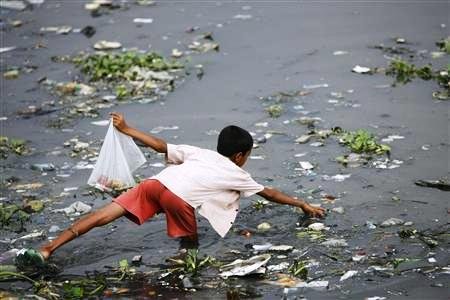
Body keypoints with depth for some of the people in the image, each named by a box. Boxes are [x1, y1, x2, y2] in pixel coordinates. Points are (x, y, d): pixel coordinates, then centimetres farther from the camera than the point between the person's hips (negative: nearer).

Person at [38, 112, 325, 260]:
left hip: (153, 184, 4)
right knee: (191, 244, 17)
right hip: (178, 198, -4)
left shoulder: (199, 153, 32)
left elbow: (161, 145, 24)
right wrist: (303, 204, 49)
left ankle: (50, 247, -11)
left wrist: (126, 129, 29)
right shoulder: (237, 174, 25)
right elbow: (269, 193, 36)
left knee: (104, 215, -3)